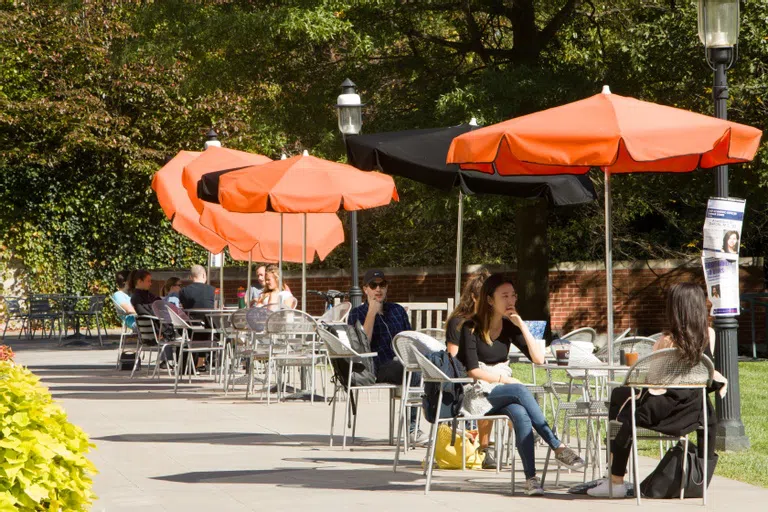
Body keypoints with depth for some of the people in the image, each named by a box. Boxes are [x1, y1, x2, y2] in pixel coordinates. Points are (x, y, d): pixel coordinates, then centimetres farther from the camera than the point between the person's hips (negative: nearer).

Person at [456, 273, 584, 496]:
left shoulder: (509, 327, 9)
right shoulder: (472, 327, -5)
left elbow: (538, 358, 0)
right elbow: (473, 370, -11)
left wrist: (521, 325, -6)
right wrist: (504, 380, -16)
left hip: (502, 394, 4)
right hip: (476, 394, -4)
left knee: (521, 414, -32)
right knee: (520, 391, -33)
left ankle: (531, 476, -42)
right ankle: (558, 447, -32)